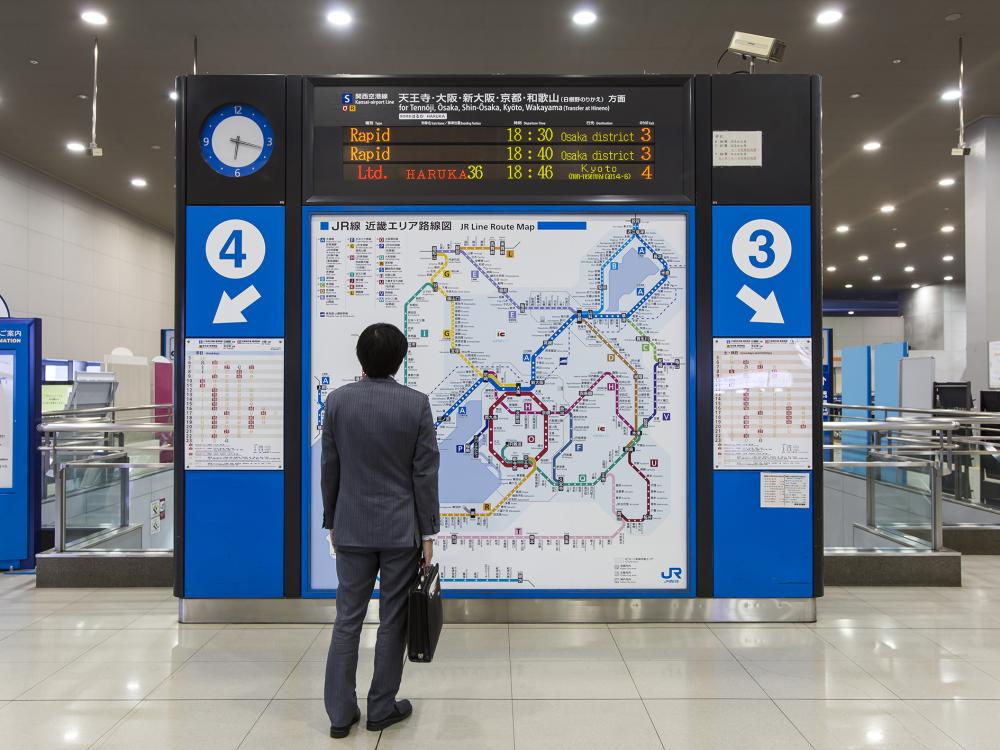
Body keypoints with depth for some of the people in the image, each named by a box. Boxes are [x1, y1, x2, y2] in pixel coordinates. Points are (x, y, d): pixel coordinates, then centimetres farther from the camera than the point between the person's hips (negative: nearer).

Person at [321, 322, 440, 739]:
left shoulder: (337, 400, -4)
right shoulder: (416, 403, -10)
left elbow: (329, 467, 1)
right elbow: (425, 473, -8)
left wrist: (332, 522, 13)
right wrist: (428, 532, 0)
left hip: (352, 529, 2)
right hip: (401, 529, -2)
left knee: (347, 621, 11)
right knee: (393, 622, 10)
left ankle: (340, 713, 18)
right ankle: (382, 708, 22)